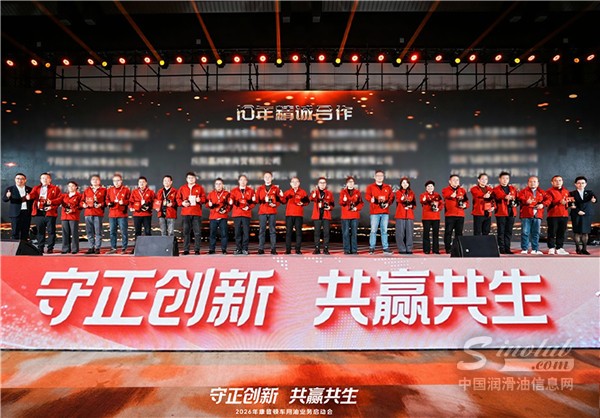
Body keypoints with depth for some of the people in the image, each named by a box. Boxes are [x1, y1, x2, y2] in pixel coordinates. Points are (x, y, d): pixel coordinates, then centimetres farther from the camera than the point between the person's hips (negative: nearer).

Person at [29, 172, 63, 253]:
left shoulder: (55, 188, 7)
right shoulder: (36, 188, 17)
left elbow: (60, 198, -2)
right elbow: (33, 194, -3)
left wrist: (52, 201, -18)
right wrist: (29, 196, -26)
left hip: (50, 213, -3)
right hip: (38, 213, 3)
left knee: (51, 231, -1)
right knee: (40, 231, 8)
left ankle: (50, 248, 5)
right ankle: (40, 248, 16)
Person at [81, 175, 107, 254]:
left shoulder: (103, 190, 6)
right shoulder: (86, 190, 17)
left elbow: (106, 201, 2)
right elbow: (82, 200, 16)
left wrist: (101, 204, -15)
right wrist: (83, 204, -5)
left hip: (98, 213, -4)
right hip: (88, 213, 4)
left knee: (98, 231, -4)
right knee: (89, 232, 7)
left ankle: (97, 248, 2)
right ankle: (91, 247, 15)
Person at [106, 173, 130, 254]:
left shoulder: (126, 190, 2)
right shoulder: (109, 190, 13)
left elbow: (129, 200, 0)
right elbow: (107, 200, 16)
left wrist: (123, 202, -18)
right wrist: (109, 203, -5)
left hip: (122, 214, -4)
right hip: (112, 214, 4)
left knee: (123, 232, -3)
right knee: (112, 232, 9)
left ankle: (124, 248, 4)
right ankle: (113, 248, 17)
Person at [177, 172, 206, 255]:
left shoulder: (199, 188, 9)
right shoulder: (182, 188, 12)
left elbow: (204, 198, 8)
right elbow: (178, 199, 11)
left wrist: (200, 199, -12)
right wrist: (182, 203, -8)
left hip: (197, 213, -1)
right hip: (186, 213, 1)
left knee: (197, 232, -2)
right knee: (186, 232, 2)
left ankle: (197, 250, 5)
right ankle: (186, 250, 8)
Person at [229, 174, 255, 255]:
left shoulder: (250, 191, 10)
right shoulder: (234, 190, 11)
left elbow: (253, 202, 6)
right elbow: (231, 200, 1)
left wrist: (249, 207, -9)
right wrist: (231, 202, -21)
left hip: (246, 214, 0)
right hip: (236, 214, 1)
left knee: (246, 232, -5)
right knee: (237, 232, 0)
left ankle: (245, 249, 3)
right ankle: (238, 249, 8)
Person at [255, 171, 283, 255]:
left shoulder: (276, 188, 9)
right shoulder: (260, 188, 12)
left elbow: (279, 199, 6)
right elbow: (257, 199, 5)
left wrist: (275, 204, -12)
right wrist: (263, 200, -14)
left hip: (272, 212, -1)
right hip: (262, 212, 1)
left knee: (272, 230, 0)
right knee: (262, 230, -1)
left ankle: (273, 249, 3)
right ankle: (261, 249, 3)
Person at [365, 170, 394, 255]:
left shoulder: (388, 187, 16)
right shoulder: (370, 187, 7)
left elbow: (391, 197, 11)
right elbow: (367, 196, -5)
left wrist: (388, 203, -8)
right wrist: (372, 199, -25)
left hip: (385, 212, 3)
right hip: (374, 212, -3)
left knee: (384, 230, 5)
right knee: (373, 230, -5)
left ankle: (385, 248, 10)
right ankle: (371, 248, 1)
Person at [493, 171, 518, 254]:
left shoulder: (513, 188, 18)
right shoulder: (496, 189, 0)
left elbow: (517, 198, 19)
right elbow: (497, 196, -21)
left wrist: (516, 203, -3)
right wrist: (505, 197, -41)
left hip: (511, 212, 5)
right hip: (501, 213, -5)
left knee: (509, 232, 8)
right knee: (501, 231, -2)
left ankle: (507, 248, 14)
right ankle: (501, 249, 3)